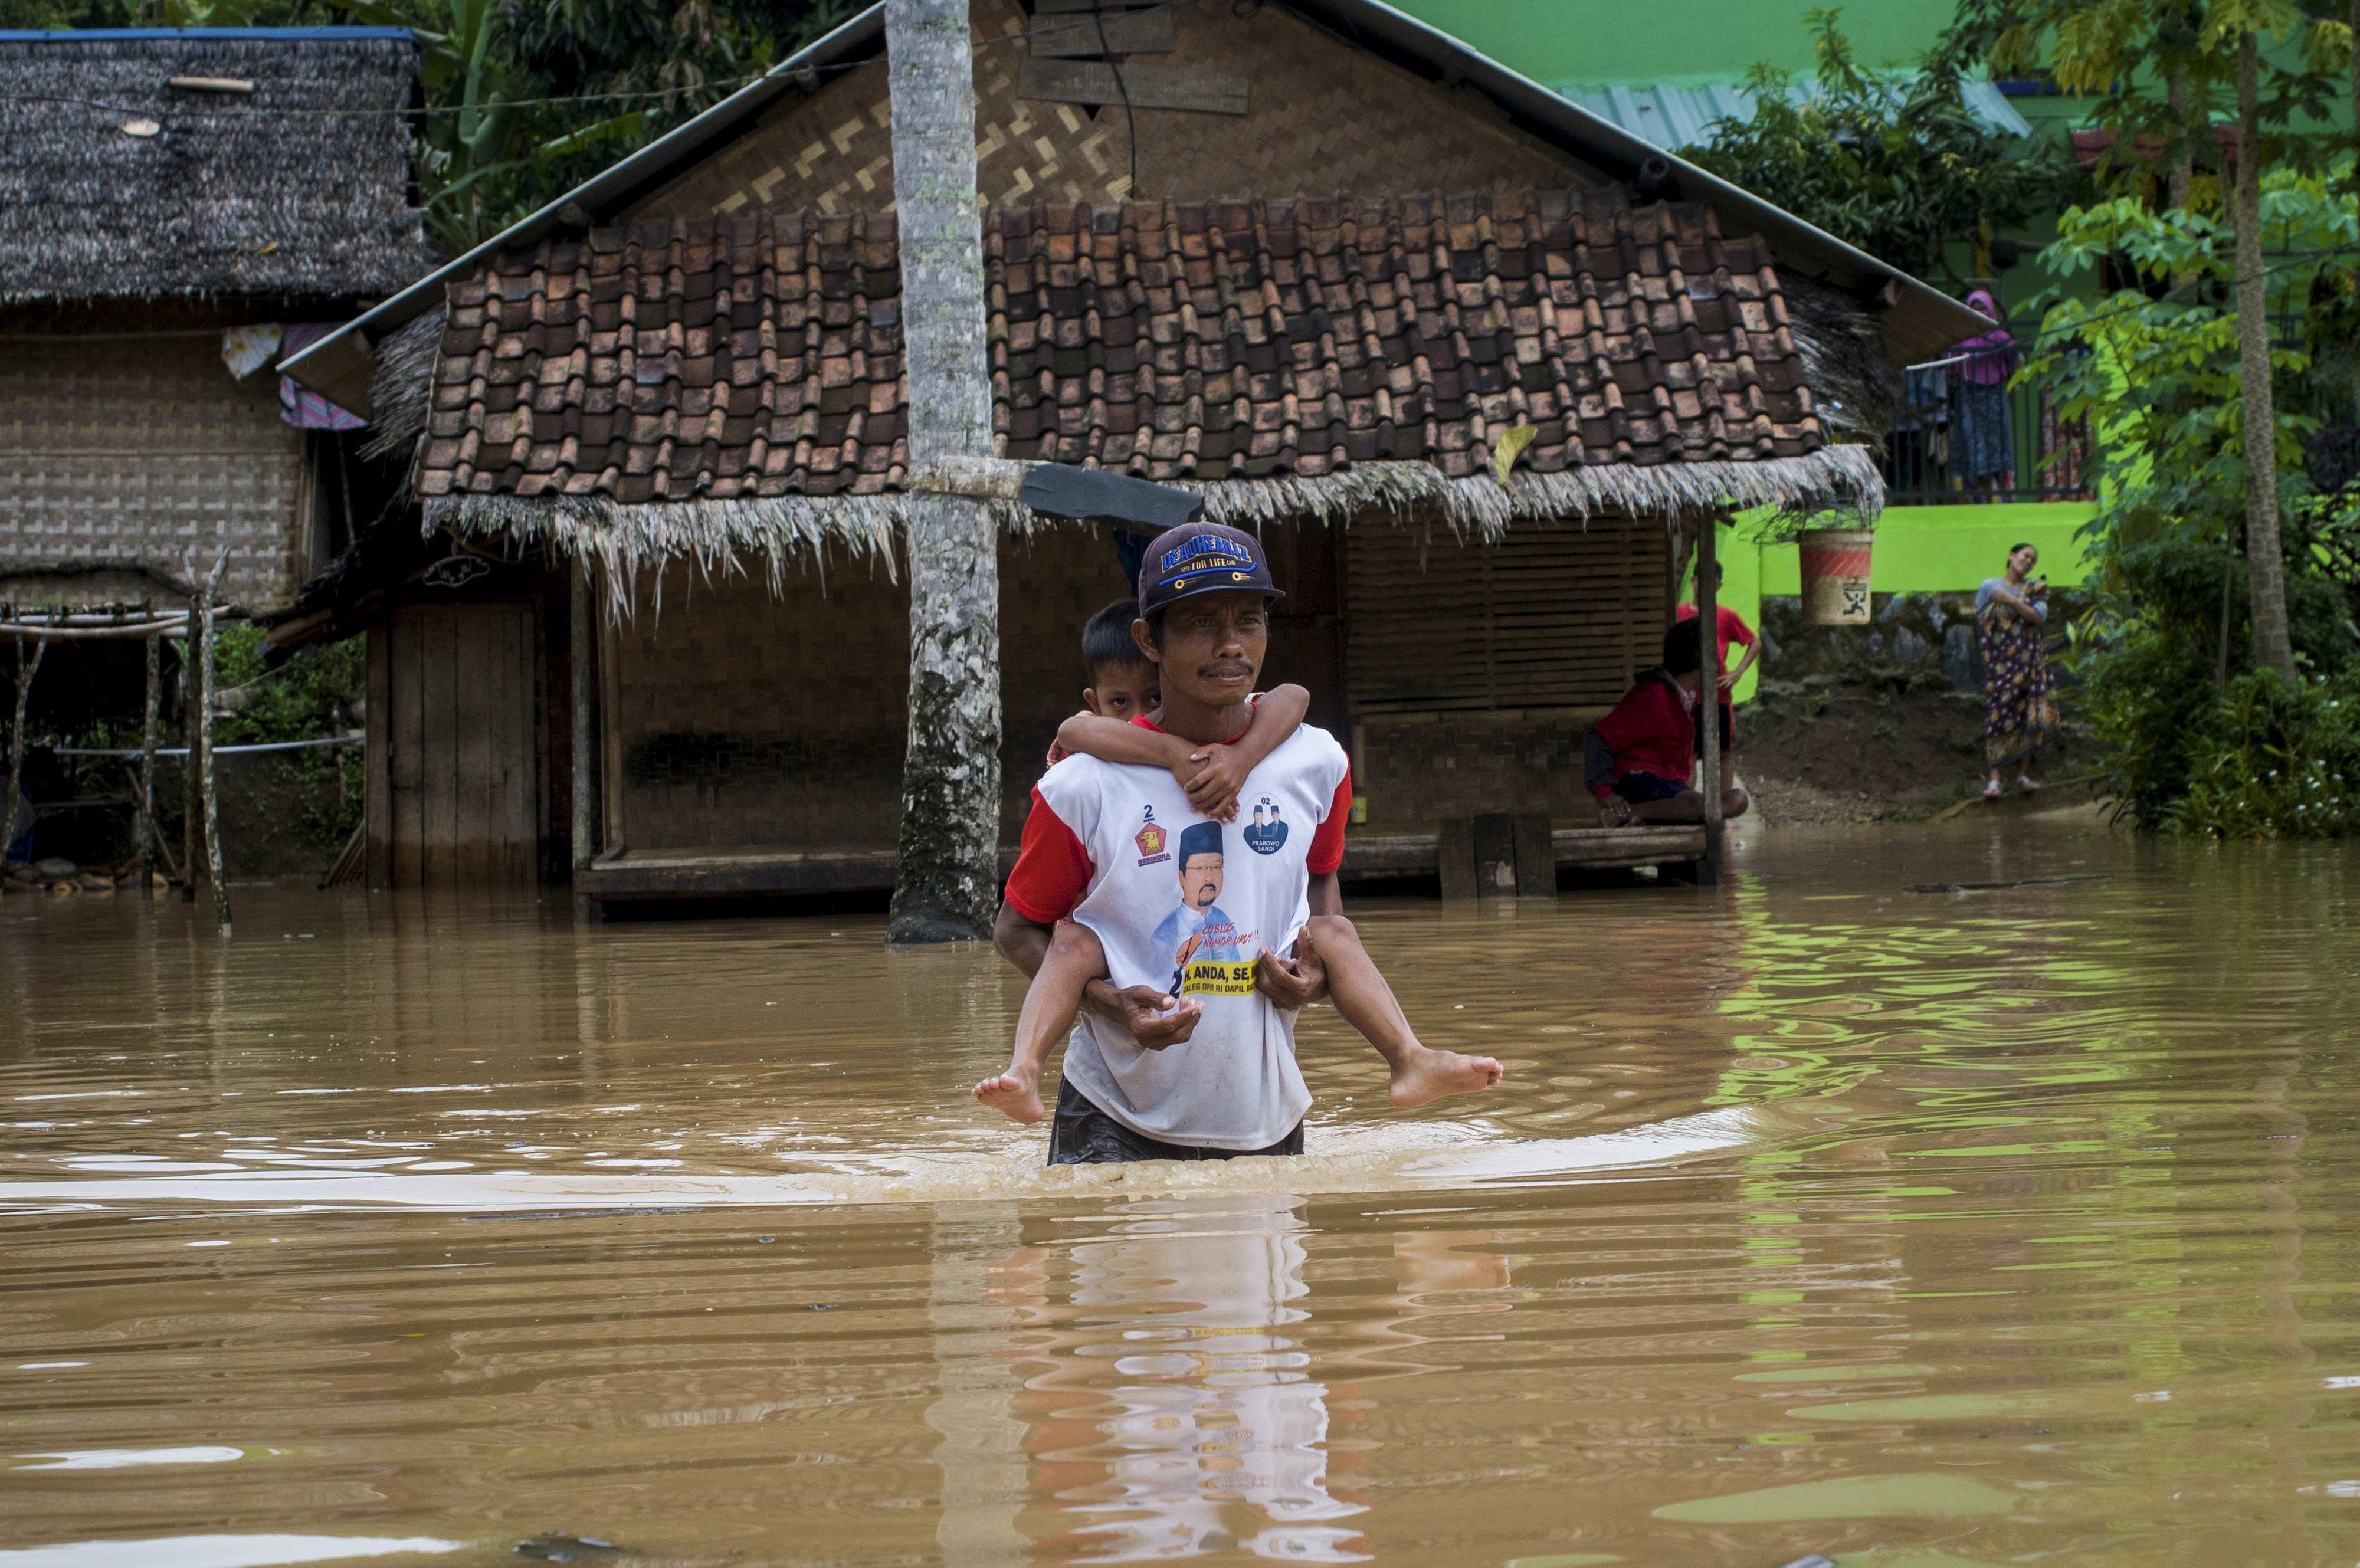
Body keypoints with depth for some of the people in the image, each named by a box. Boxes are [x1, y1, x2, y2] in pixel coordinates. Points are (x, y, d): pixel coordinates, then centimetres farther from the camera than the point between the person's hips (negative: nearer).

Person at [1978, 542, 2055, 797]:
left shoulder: (2036, 588, 10)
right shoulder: (1989, 587, 7)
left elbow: (2039, 617, -5)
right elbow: (1981, 621, 4)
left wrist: (2011, 600, -12)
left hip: (2030, 661, 2)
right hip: (2000, 660, -2)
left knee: (2028, 716, -2)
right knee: (1998, 714, -10)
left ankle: (2023, 775, 5)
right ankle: (1994, 779, -12)